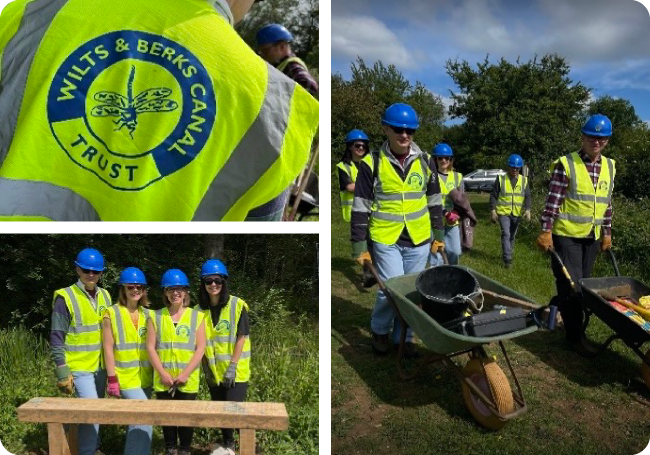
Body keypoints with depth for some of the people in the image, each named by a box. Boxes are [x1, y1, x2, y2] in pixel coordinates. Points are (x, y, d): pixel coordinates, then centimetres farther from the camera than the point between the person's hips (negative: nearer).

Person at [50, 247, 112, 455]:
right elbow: (56, 338, -11)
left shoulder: (105, 295, 6)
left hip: (101, 366, 6)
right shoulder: (66, 298, -12)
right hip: (79, 367, -6)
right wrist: (62, 372, -14)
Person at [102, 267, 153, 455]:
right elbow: (108, 348, -8)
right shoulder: (111, 313, -6)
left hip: (146, 376, 5)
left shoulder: (147, 314, 7)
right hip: (125, 377, -5)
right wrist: (112, 379, -12)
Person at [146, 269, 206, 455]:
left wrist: (185, 374, -12)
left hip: (188, 380, -1)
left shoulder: (197, 316, 0)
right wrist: (163, 373, -10)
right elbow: (150, 347, -1)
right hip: (163, 379, 1)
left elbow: (200, 348, -4)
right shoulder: (155, 317, 3)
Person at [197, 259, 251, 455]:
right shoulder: (201, 309, 1)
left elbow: (241, 338, -13)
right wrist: (205, 366, 2)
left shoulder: (237, 306, -12)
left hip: (236, 371, -5)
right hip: (214, 371, 5)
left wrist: (232, 367, -16)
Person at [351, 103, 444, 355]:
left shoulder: (424, 161, 5)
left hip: (418, 240, 4)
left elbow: (434, 202, 13)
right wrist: (359, 245, -6)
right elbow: (360, 208, -4)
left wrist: (439, 235, 12)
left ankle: (404, 336, 30)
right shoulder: (372, 163, -6)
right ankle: (379, 330, 22)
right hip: (385, 240, -3)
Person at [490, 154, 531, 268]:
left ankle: (507, 255, 29)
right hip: (503, 212, -3)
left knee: (512, 236, 14)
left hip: (517, 214, 3)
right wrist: (492, 210, -6)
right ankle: (507, 259, -16)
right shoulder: (501, 179, -3)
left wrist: (527, 209, -10)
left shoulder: (524, 180, 5)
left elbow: (527, 196, 4)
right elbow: (493, 195, -1)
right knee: (506, 234, -15)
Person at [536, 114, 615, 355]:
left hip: (592, 237, 6)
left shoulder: (609, 166, 9)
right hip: (566, 235, -6)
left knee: (582, 284, 12)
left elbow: (607, 204, 15)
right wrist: (546, 231, -15)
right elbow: (552, 200, -11)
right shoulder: (566, 164, -9)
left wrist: (607, 233, 15)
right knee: (571, 285, -3)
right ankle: (575, 336, 8)